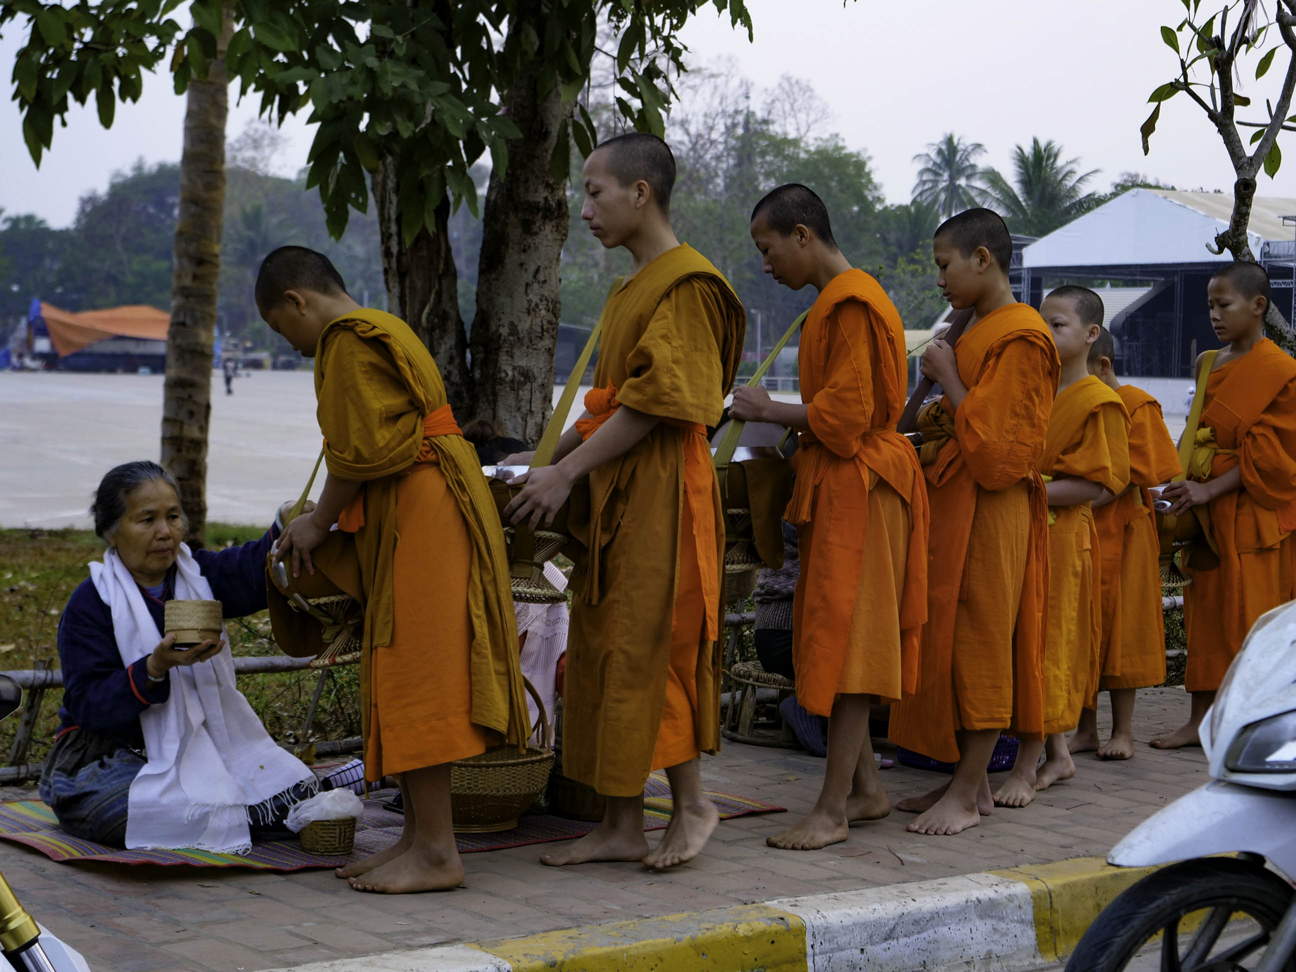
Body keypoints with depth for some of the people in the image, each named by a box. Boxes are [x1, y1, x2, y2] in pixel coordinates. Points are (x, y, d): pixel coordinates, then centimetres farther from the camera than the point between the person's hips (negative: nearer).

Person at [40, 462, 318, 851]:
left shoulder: (198, 574, 5)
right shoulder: (90, 604, -9)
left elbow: (256, 567, -17)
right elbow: (89, 705, -17)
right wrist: (156, 668, -33)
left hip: (200, 744, 5)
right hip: (111, 756, -5)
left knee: (296, 794, -15)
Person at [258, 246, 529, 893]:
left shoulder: (348, 339, -8)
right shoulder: (384, 332, 24)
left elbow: (360, 451, -14)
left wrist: (321, 521, -1)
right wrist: (325, 523, 16)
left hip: (422, 519, -11)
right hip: (414, 517, 11)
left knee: (415, 680, -11)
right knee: (404, 681, 11)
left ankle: (436, 852, -11)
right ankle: (419, 835, 15)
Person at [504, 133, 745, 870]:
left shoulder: (687, 283, -12)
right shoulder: (631, 289, 18)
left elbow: (656, 403, -18)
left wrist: (567, 472, -18)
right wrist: (551, 454, 12)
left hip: (661, 494, -10)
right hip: (614, 496, 10)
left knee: (648, 644, -6)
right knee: (604, 651, 8)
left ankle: (692, 802, 9)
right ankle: (622, 825, 13)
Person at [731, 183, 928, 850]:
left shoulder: (851, 303, -15)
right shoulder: (838, 300, 18)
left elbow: (844, 414, -20)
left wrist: (770, 411, -9)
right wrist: (778, 418, 10)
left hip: (857, 491, -10)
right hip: (838, 486, 10)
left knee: (846, 638, -8)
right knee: (839, 640, 12)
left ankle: (833, 809, -5)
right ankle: (865, 788, 19)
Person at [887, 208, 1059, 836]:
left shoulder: (1019, 337, -13)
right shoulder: (977, 332, 18)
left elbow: (996, 442, -19)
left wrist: (948, 378, -13)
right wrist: (931, 419, 7)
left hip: (988, 512, -10)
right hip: (953, 504, 10)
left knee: (978, 639, -5)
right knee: (949, 639, 11)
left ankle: (968, 791, 0)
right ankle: (968, 777, 17)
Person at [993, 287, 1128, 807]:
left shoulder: (1099, 402, -9)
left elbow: (1098, 485, -15)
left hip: (1059, 535, -7)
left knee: (1045, 645, -4)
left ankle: (1027, 768, 2)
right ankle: (1058, 754, 22)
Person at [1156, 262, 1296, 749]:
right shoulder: (1209, 365, 12)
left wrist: (1208, 490, -20)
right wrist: (1187, 488, 6)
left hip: (1255, 513, -7)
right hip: (1208, 508, 7)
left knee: (1252, 614, -4)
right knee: (1206, 610, 7)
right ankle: (1200, 719, 11)